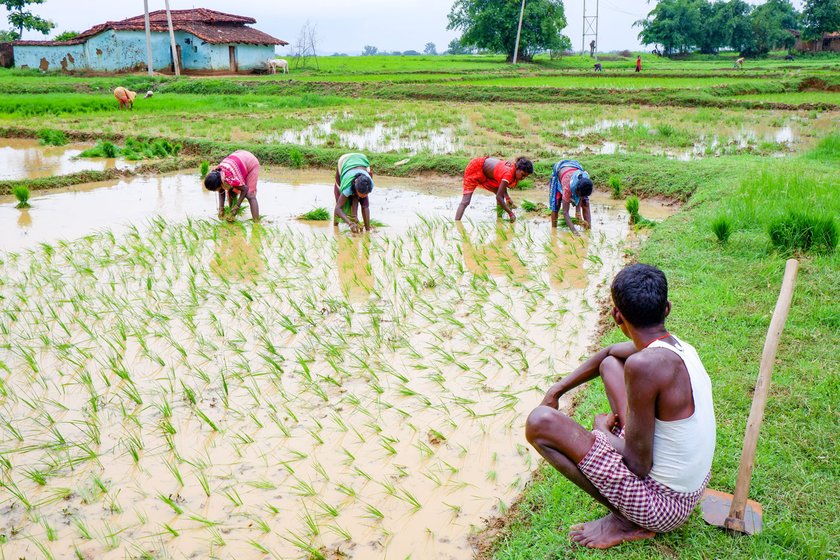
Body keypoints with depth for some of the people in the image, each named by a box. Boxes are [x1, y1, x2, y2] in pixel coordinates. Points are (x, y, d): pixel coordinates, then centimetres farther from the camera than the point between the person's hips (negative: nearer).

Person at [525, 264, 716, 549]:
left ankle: (624, 522, -3)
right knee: (610, 364, 17)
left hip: (662, 503, -9)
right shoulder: (678, 346, -2)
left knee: (540, 422, -17)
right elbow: (608, 352, 18)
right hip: (694, 489, 9)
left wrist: (602, 430, -3)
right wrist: (557, 389, 16)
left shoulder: (644, 364, -30)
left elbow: (639, 466, -23)